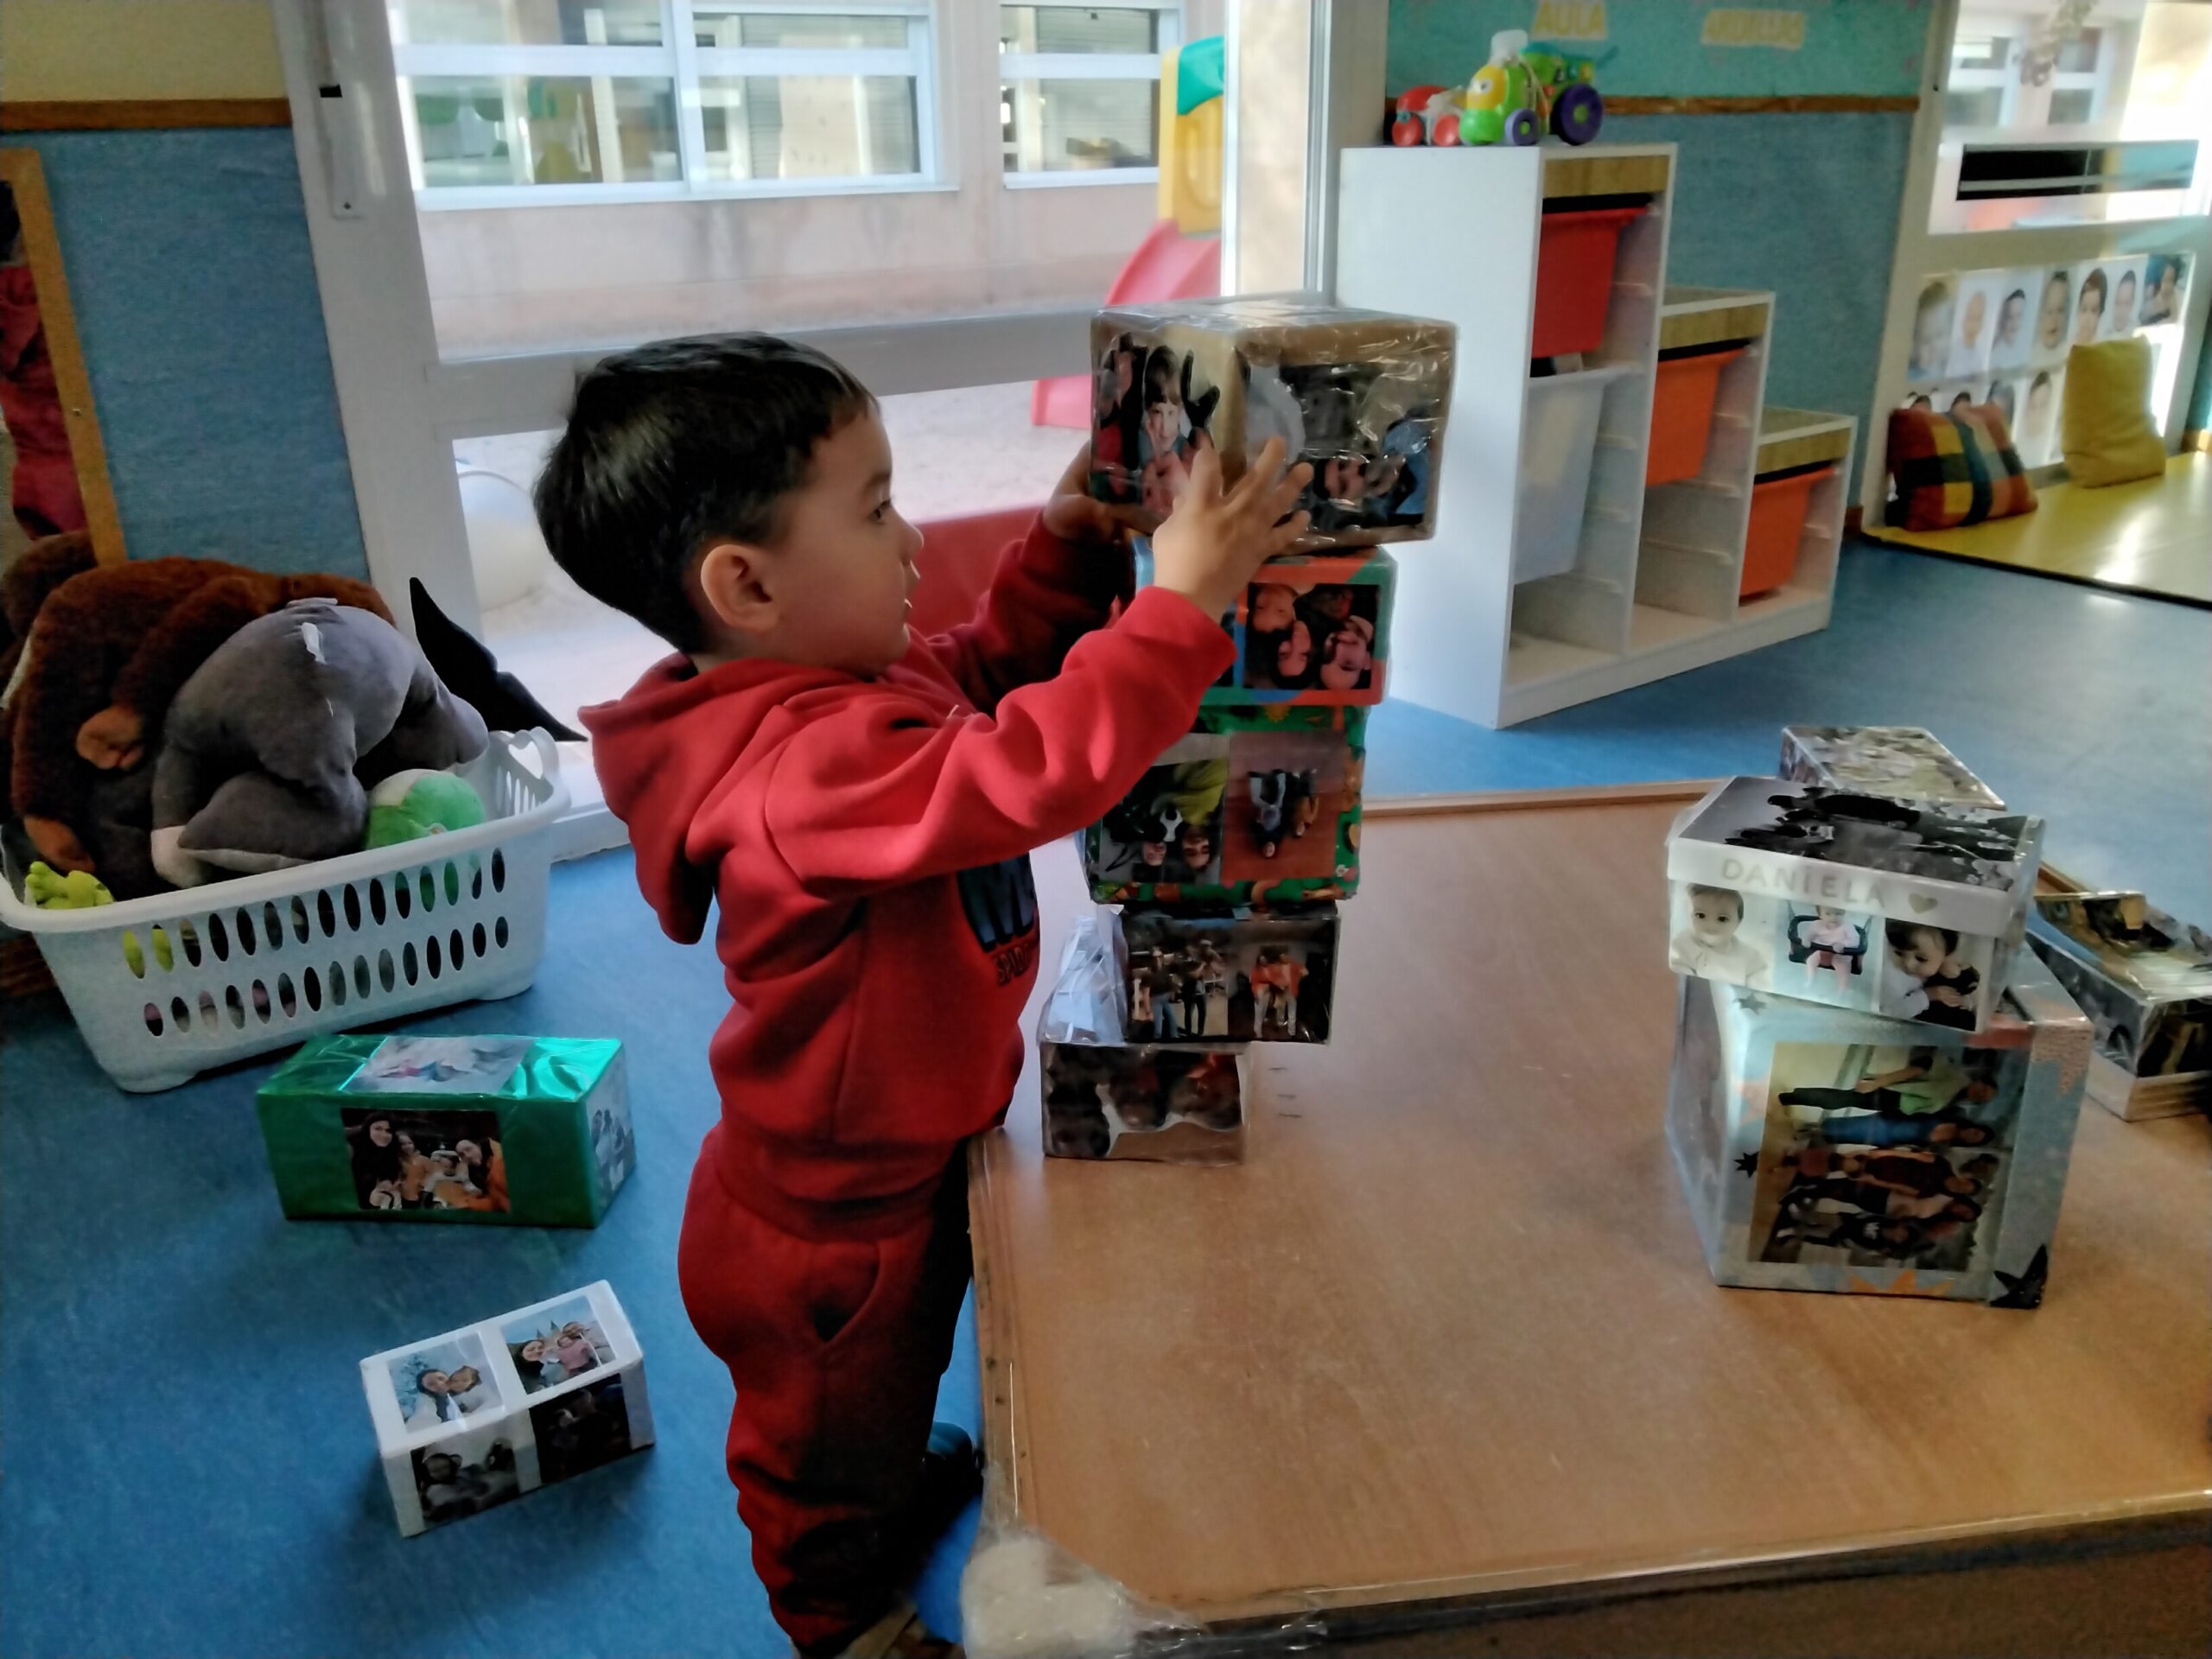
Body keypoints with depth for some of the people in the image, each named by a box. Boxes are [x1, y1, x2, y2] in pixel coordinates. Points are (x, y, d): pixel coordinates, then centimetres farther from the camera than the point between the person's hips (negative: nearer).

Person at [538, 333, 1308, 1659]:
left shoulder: (844, 682, -7)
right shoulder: (805, 767, -39)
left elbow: (989, 671, 7)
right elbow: (1033, 771, -49)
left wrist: (1068, 548, -7)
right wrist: (1181, 600, -43)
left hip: (895, 1164, 9)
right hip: (829, 1236, -9)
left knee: (899, 1373, 37)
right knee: (832, 1438, 23)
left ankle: (903, 1491, 67)